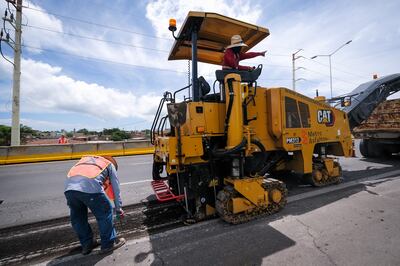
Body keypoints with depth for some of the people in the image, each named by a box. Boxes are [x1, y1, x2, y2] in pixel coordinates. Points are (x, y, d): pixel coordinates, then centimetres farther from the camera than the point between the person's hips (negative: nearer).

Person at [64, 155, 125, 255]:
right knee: (105, 213, 17)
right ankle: (108, 243, 29)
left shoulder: (86, 158, 39)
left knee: (77, 218, 27)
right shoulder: (110, 164, 26)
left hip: (69, 186, 5)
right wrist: (118, 209, 37)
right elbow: (116, 189, 27)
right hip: (90, 186, -5)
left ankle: (86, 244, 40)